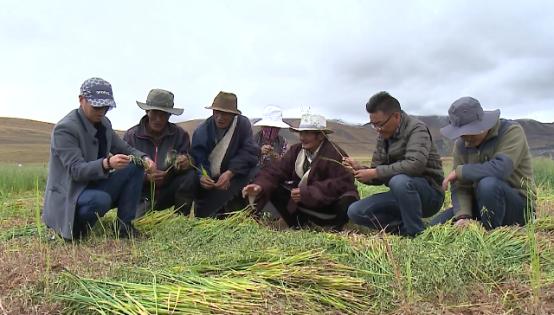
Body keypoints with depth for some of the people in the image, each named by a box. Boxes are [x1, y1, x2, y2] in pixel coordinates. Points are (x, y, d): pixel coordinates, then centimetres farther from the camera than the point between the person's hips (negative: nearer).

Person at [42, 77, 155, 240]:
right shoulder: (64, 129, -19)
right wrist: (107, 164, -45)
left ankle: (123, 224, -6)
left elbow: (125, 149, 10)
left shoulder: (103, 123, 5)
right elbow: (76, 170, -27)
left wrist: (143, 158, -14)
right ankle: (75, 226, -6)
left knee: (136, 166, -9)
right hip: (69, 195, -8)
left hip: (96, 187, 8)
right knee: (100, 200, -39)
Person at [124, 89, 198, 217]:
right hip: (141, 193, -2)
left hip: (168, 191, 2)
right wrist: (146, 176, -27)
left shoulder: (180, 134, -1)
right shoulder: (131, 135, -3)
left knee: (191, 176, -25)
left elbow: (188, 161, -7)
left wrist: (186, 162, -32)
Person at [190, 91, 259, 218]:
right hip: (210, 179, 1)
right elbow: (197, 158, -14)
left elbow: (249, 152, -16)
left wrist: (230, 173, -29)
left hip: (236, 174, -1)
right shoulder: (202, 131, -7)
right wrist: (202, 176, -37)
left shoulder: (243, 124, -10)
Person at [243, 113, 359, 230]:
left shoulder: (334, 155, -21)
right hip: (302, 200, 5)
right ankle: (299, 223, 1)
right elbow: (276, 171, -9)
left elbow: (342, 183, -30)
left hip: (330, 203, -5)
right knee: (274, 189, -9)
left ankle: (335, 227, -1)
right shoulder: (296, 150, -5)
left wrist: (307, 192, -35)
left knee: (347, 203, -35)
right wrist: (260, 186, -29)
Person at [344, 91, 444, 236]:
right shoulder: (383, 136, 8)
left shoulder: (417, 129, -12)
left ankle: (417, 234, -19)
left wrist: (375, 172, -28)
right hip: (401, 195, 6)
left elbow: (415, 164, -31)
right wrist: (360, 169, -14)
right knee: (355, 212, -9)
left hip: (429, 194, -6)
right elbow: (379, 177, 7)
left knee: (399, 181, -39)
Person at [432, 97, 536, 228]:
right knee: (438, 223, -11)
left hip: (518, 205, -5)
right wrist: (463, 216, -25)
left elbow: (500, 169, -33)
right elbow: (460, 187, -6)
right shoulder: (461, 144, -1)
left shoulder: (512, 131, -15)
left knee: (488, 184, -35)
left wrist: (459, 171, -21)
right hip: (481, 206, 5)